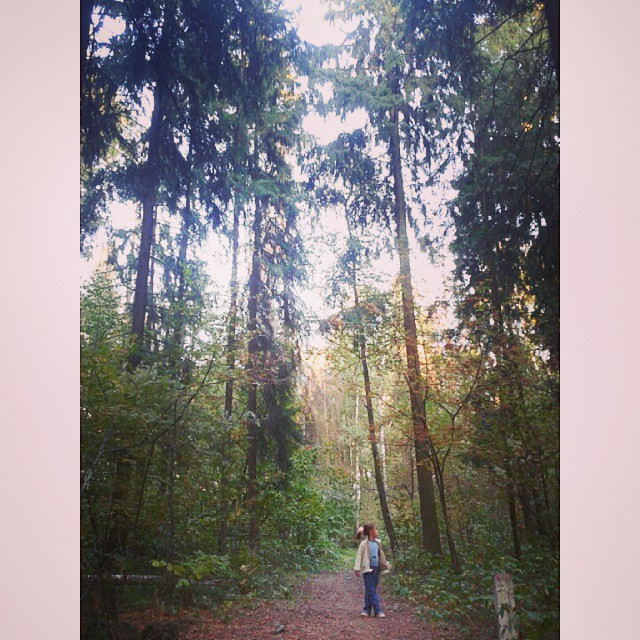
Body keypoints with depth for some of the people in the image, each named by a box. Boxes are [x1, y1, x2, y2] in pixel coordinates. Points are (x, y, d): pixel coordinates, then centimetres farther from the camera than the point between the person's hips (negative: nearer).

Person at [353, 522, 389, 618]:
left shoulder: (377, 542, 11)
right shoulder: (364, 544, -9)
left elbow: (381, 555, 22)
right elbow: (359, 556, -10)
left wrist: (386, 565, 27)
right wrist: (357, 568, -17)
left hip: (376, 569, 6)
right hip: (368, 569, -6)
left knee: (370, 590, 11)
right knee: (371, 590, -6)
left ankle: (367, 609, 19)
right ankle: (378, 611, -6)